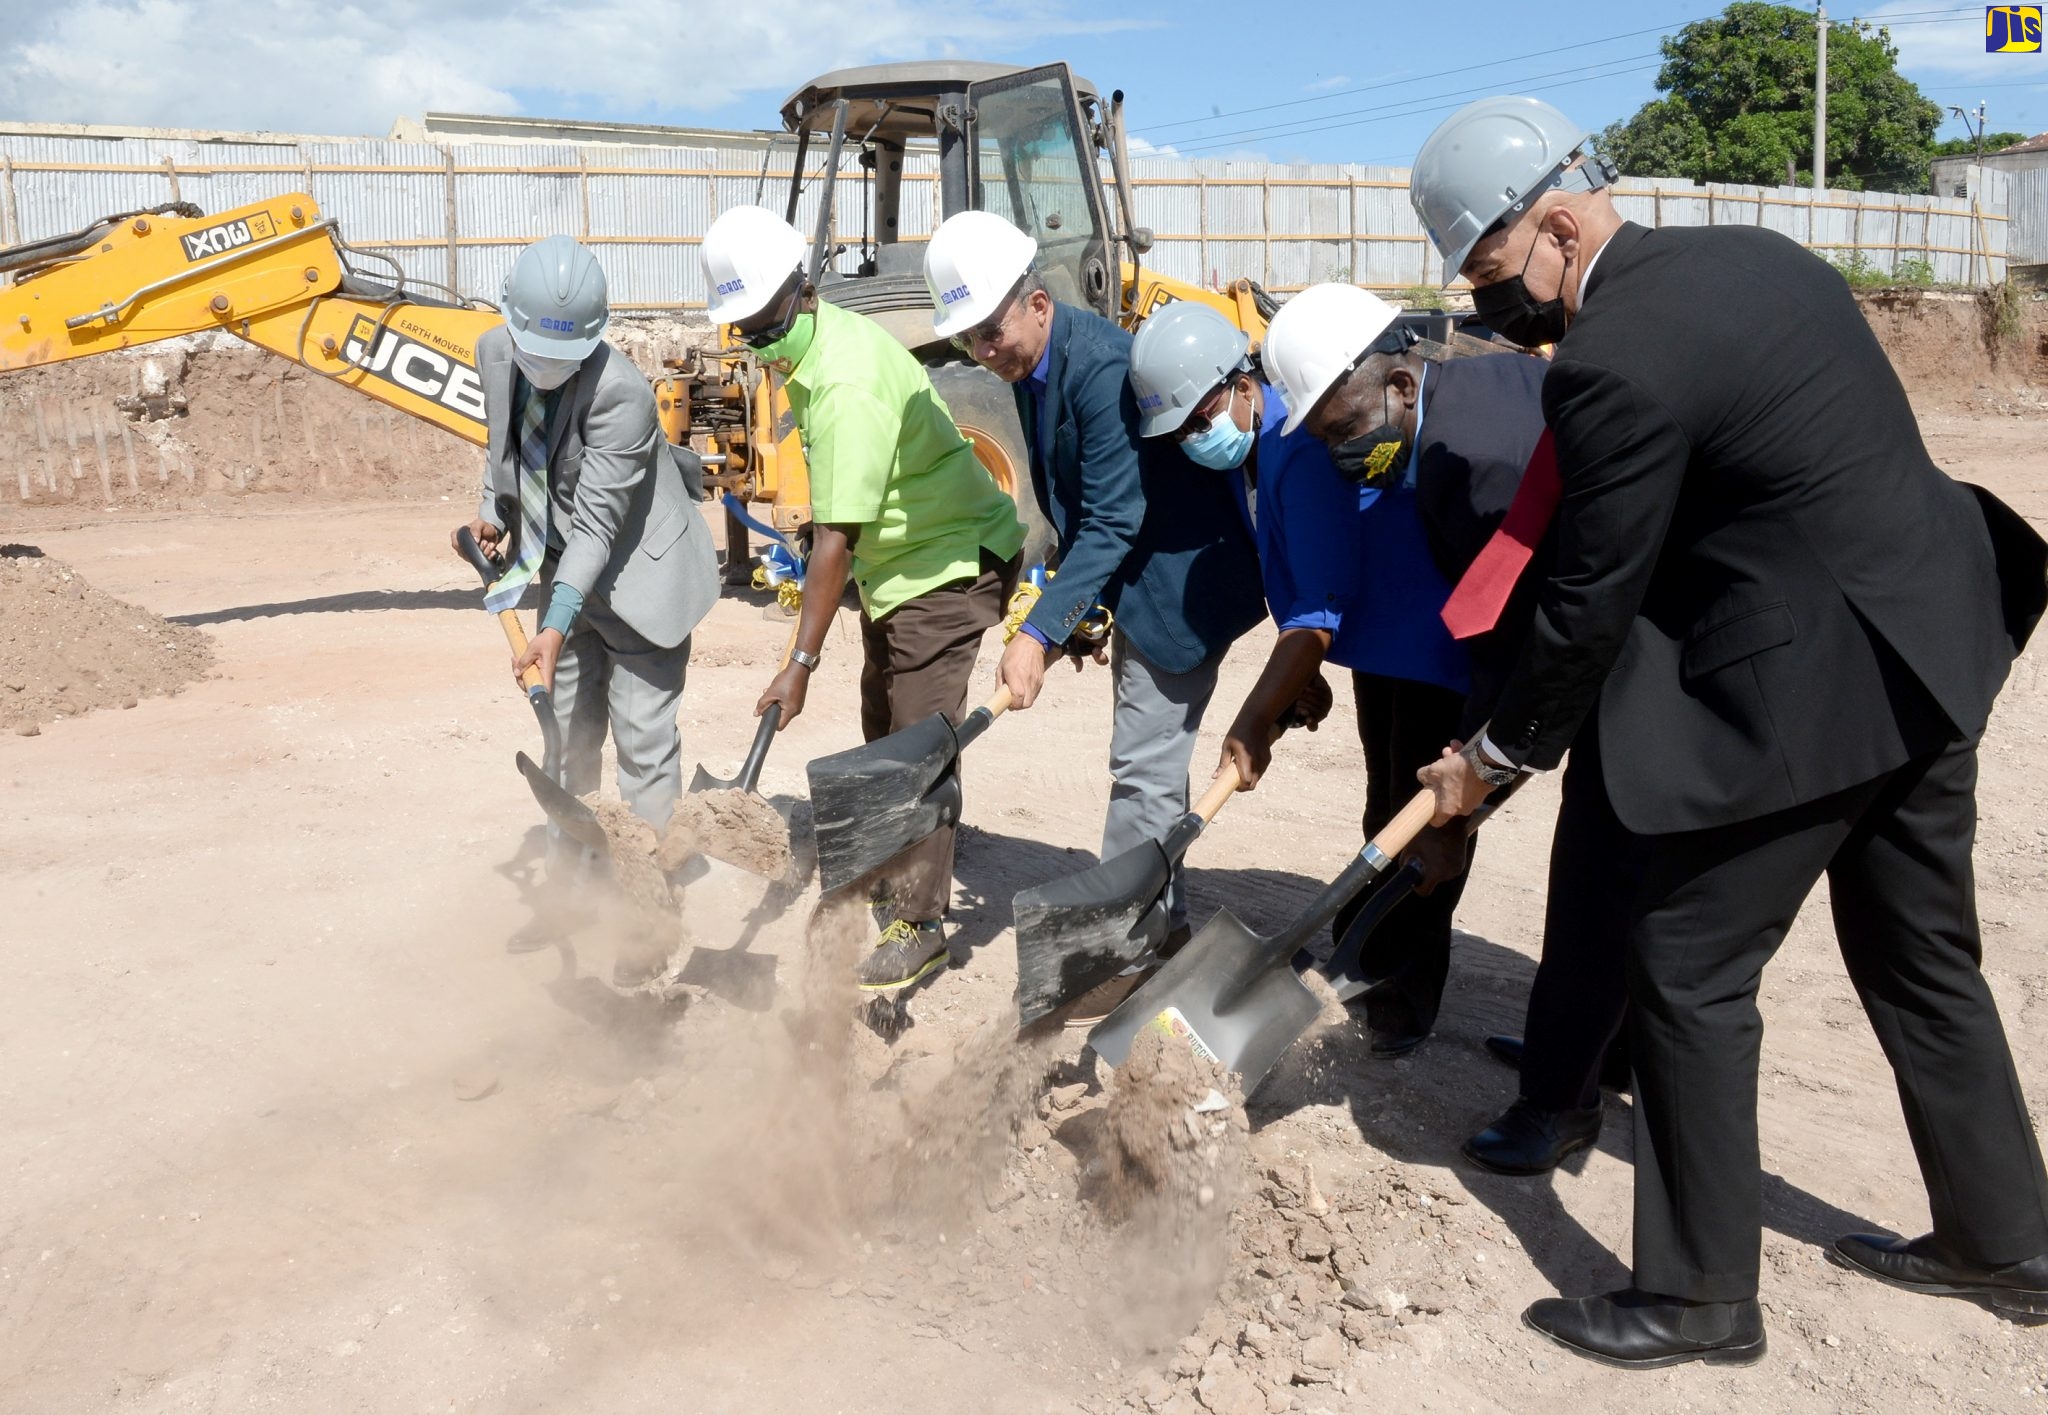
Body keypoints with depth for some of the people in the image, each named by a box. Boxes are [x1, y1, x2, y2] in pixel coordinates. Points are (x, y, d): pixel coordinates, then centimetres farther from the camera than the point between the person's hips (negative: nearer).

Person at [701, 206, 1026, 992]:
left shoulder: (847, 388, -29)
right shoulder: (816, 340, 2)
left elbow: (835, 540, -30)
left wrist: (801, 662, -29)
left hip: (951, 561, -11)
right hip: (900, 559, 11)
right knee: (882, 731, 20)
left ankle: (919, 925, -2)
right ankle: (897, 880, 38)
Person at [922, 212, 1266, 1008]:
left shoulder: (1102, 366, -26)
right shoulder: (1028, 368, 2)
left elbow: (1113, 521, -28)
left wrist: (1040, 632, -30)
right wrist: (1069, 609, 9)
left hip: (1183, 583, -10)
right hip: (1133, 583, 10)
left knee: (1144, 768, -6)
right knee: (1150, 764, 17)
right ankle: (1159, 929, 29)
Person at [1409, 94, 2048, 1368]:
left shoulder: (1613, 361, -20)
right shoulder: (1758, 255, 7)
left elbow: (1591, 600, -14)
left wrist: (1501, 754, 0)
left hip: (1804, 692, -9)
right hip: (1927, 650, 9)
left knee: (1689, 974, 4)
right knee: (1923, 959, 21)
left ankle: (1701, 1298, 17)